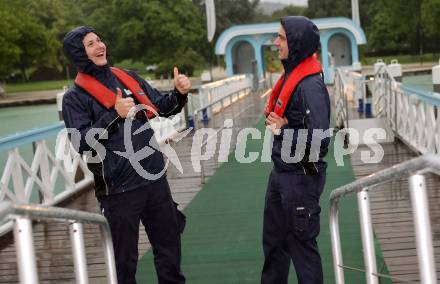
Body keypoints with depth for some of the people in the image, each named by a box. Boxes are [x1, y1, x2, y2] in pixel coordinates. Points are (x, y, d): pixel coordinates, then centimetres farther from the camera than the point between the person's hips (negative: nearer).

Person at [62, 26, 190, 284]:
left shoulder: (128, 77, 9)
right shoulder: (75, 97, -6)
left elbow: (161, 107, 16)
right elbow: (81, 143, -16)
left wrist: (179, 94, -4)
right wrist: (114, 115, -23)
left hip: (155, 180, 5)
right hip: (120, 190, -5)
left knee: (169, 246, 17)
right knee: (124, 260, 7)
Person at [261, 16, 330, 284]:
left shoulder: (310, 85, -23)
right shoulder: (291, 75, 7)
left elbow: (318, 140, -30)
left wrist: (284, 129, -19)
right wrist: (274, 116, 2)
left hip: (300, 178, -9)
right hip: (281, 172, 9)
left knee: (301, 243, 5)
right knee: (274, 240, 21)